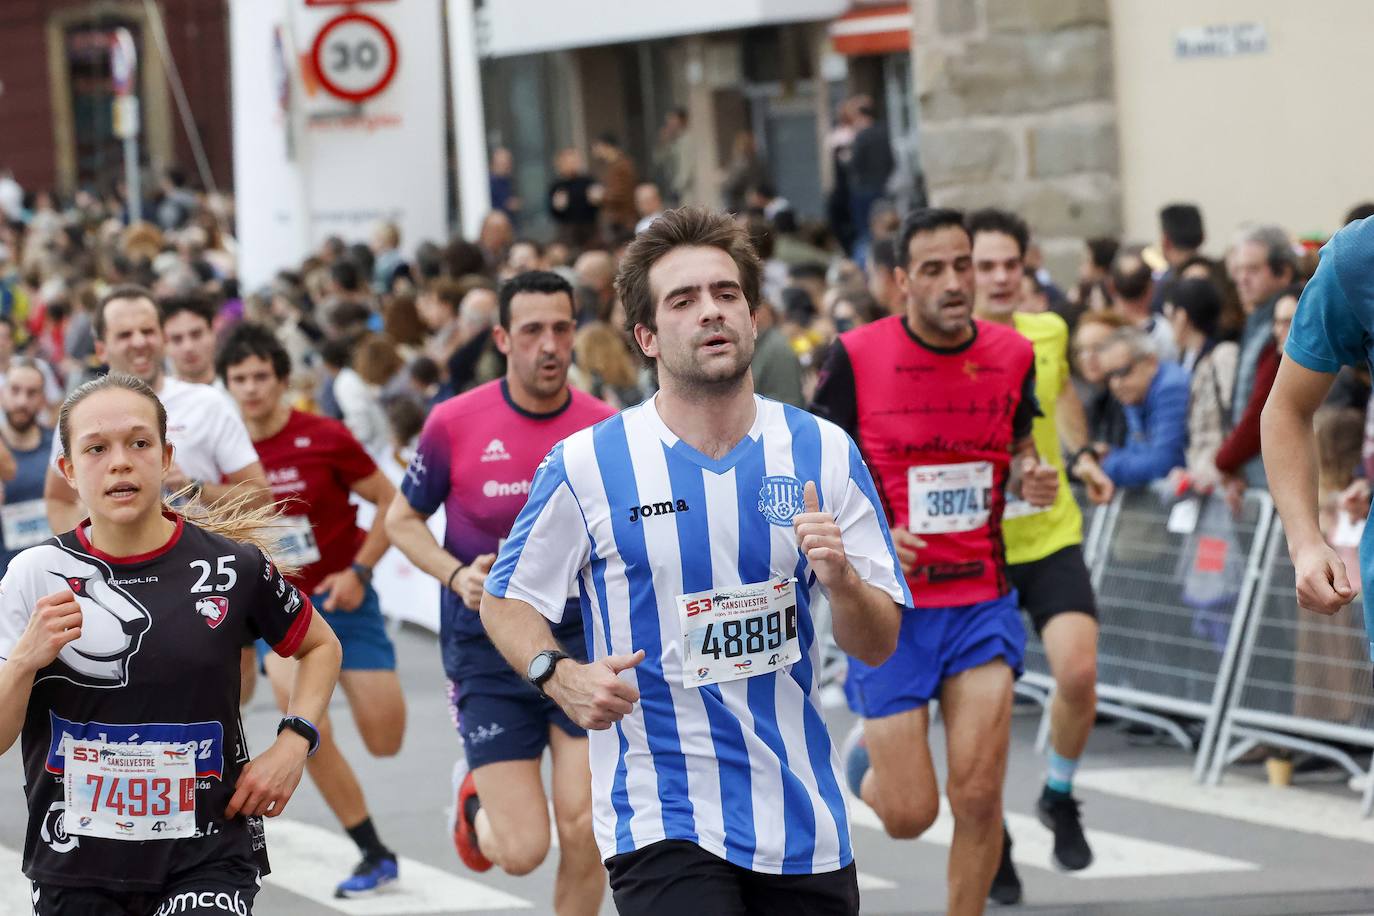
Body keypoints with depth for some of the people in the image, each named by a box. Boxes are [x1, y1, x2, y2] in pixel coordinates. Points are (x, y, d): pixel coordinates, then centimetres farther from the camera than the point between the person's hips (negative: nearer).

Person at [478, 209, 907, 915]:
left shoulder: (824, 452, 4)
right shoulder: (585, 465, -3)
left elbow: (878, 645, 5)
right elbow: (506, 601, 6)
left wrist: (841, 580, -17)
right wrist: (560, 676, -14)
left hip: (802, 823, 4)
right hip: (661, 823, -3)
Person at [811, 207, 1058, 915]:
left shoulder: (1011, 355, 1)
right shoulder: (857, 356, -9)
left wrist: (1031, 478, -4)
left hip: (981, 600, 2)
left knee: (978, 796, -9)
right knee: (909, 817, 1)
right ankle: (869, 756, 38)